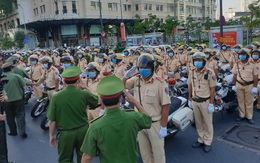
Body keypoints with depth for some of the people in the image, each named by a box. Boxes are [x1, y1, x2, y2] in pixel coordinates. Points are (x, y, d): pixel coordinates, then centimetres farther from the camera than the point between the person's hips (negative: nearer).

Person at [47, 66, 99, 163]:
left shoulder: (56, 97, -14)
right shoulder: (84, 94, -13)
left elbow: (52, 120, -8)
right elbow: (97, 101, 7)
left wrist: (52, 135, 6)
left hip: (65, 133, -1)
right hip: (83, 130, 1)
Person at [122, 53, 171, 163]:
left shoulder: (160, 83, -19)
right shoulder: (136, 80, -2)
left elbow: (165, 106, -17)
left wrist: (163, 127, -16)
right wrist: (126, 75, -11)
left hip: (155, 124, -5)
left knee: (157, 153, 13)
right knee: (144, 152, 23)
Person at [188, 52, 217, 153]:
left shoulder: (209, 73, -14)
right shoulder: (192, 72, 1)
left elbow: (212, 89, -12)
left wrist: (211, 104, -13)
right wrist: (190, 100, 9)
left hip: (205, 102, -4)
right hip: (195, 101, 5)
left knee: (207, 123, 9)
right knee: (198, 122, 15)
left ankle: (207, 142, 24)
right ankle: (201, 140, 32)